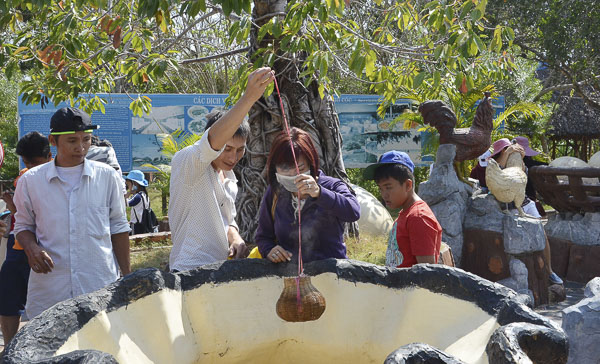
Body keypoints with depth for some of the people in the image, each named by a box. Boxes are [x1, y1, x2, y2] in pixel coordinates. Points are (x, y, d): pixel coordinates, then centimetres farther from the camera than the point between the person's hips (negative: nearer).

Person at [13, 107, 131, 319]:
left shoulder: (107, 177, 5)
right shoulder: (31, 181, 4)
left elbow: (118, 227, 11)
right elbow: (23, 225, 15)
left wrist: (127, 277, 9)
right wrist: (31, 247, -7)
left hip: (101, 287, 0)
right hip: (49, 291, 0)